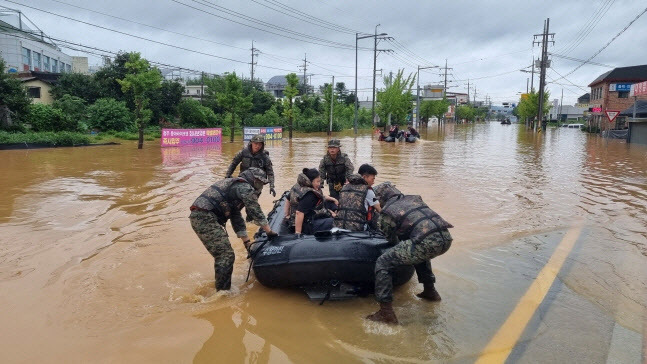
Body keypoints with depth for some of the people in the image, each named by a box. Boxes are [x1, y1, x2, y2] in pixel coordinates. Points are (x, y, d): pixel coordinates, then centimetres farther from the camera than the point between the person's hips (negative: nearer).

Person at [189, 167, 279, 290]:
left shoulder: (234, 186, 28)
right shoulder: (245, 187, -3)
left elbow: (237, 218, 30)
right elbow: (256, 212, -7)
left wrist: (246, 241, 30)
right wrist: (269, 232, 2)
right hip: (205, 217, -10)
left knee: (222, 254, 19)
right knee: (226, 255, -9)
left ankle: (221, 288, 30)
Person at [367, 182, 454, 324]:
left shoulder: (386, 213, 11)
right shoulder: (414, 198, 27)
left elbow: (392, 240, 19)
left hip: (427, 242, -7)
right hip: (446, 238, 7)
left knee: (383, 263, 3)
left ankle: (386, 313, 0)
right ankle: (430, 291, 43)